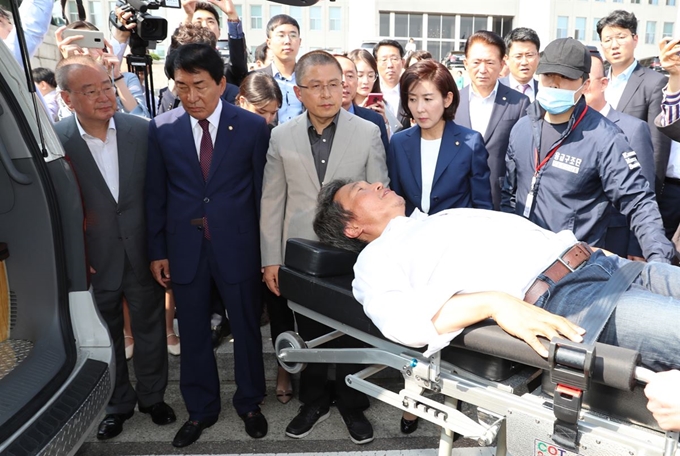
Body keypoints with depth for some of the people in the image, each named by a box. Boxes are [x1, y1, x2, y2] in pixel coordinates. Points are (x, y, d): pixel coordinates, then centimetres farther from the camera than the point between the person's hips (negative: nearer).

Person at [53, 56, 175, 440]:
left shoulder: (143, 131, -8)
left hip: (143, 253, 1)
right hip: (94, 260, -1)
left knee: (151, 329, 17)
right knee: (106, 337, 18)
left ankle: (153, 396, 41)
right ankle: (118, 404, 41)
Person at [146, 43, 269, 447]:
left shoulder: (252, 126, -5)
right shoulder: (161, 129, 0)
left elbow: (263, 190, -2)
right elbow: (156, 195, 4)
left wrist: (267, 250, -1)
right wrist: (158, 251, 4)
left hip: (237, 246, -1)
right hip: (185, 248, 2)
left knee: (247, 329, 14)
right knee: (193, 334, 15)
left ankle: (250, 403, 36)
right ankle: (201, 409, 36)